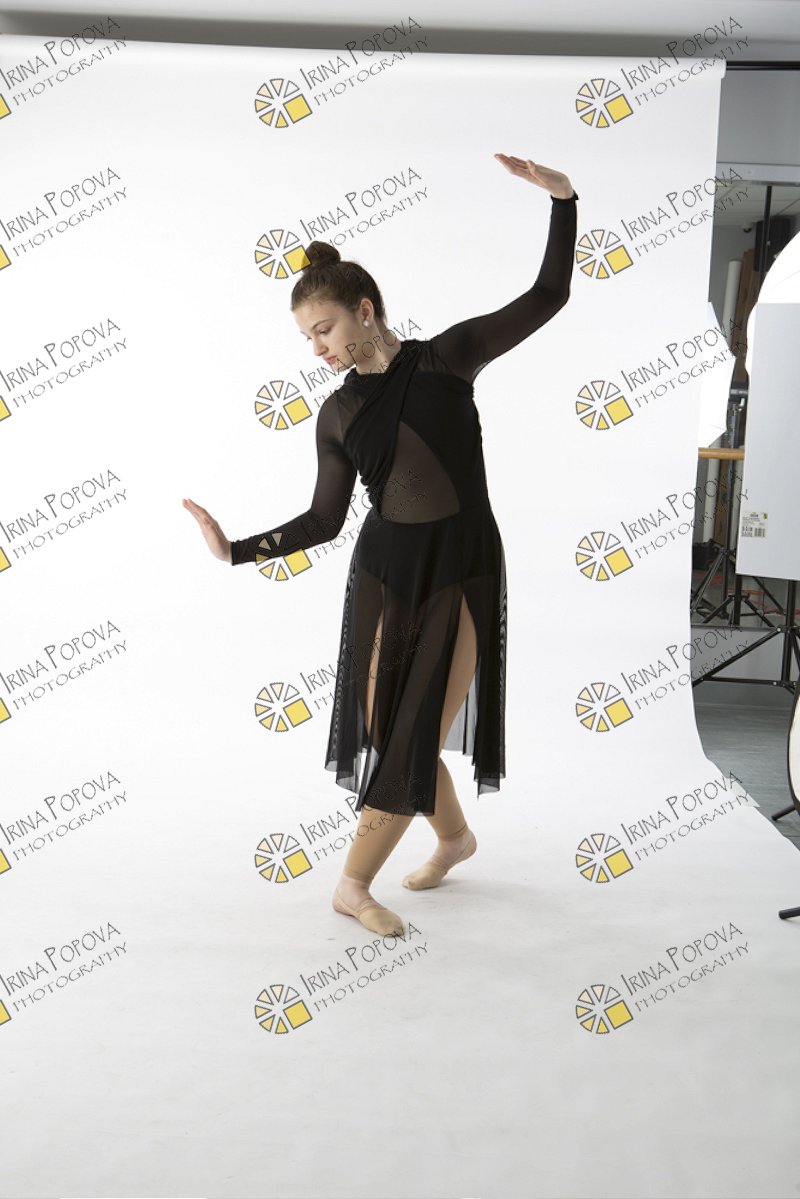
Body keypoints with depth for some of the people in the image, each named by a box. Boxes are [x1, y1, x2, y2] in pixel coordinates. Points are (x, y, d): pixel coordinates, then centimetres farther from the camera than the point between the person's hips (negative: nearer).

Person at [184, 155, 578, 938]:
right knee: (388, 729, 8)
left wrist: (561, 198, -10)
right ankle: (454, 836, 35)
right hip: (384, 571, 3)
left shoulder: (448, 357, -2)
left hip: (463, 569, -3)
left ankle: (354, 884, 10)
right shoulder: (337, 413, 4)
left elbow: (547, 296, -1)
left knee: (415, 736, -3)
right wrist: (237, 550, -5)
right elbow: (323, 521, 4)